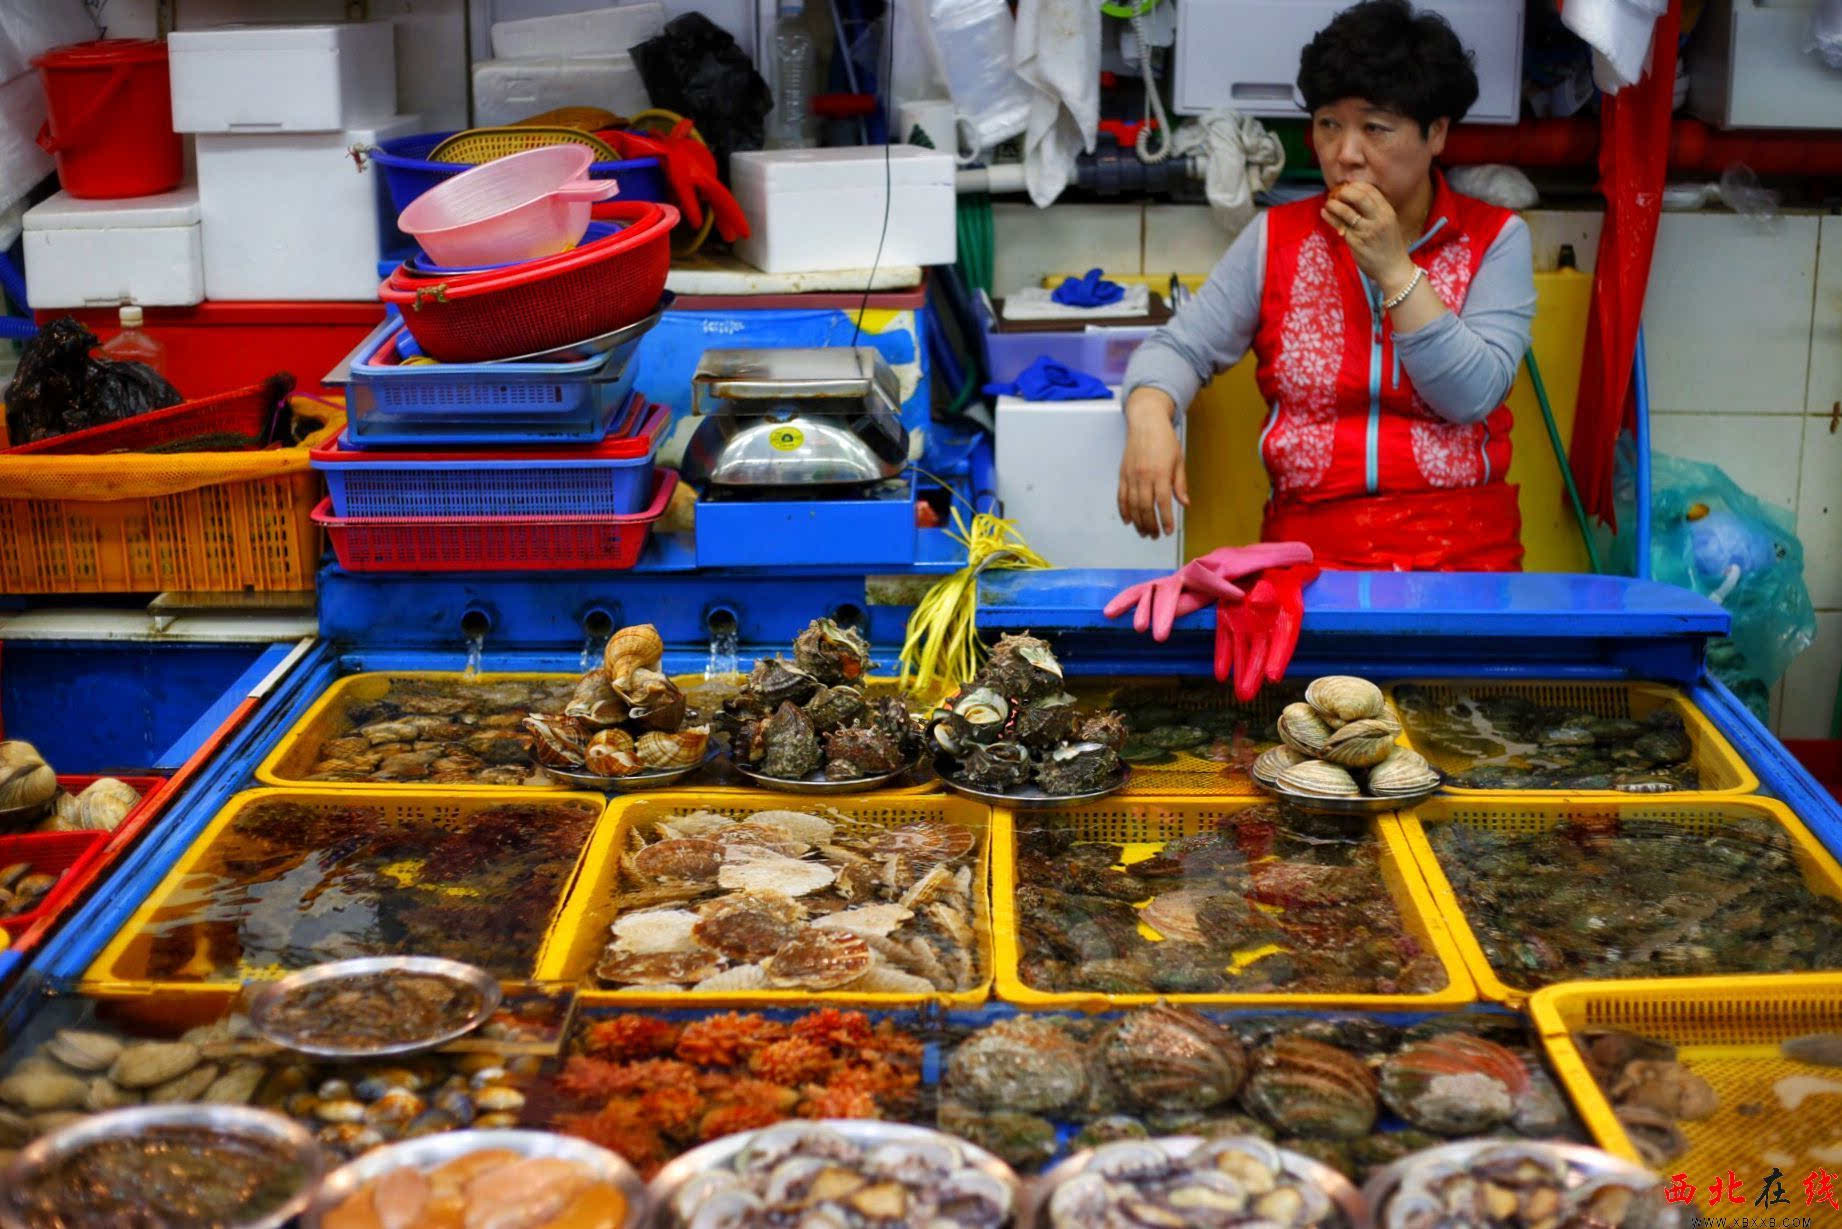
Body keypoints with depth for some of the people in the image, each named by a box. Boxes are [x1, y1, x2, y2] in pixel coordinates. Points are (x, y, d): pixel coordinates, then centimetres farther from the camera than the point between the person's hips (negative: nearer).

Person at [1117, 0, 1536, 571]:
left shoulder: (1494, 239, 4)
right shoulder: (1276, 237, 9)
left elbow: (1473, 396, -6)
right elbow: (1179, 347, 4)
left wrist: (1394, 269, -12)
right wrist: (1149, 418, -17)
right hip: (1309, 544, 1)